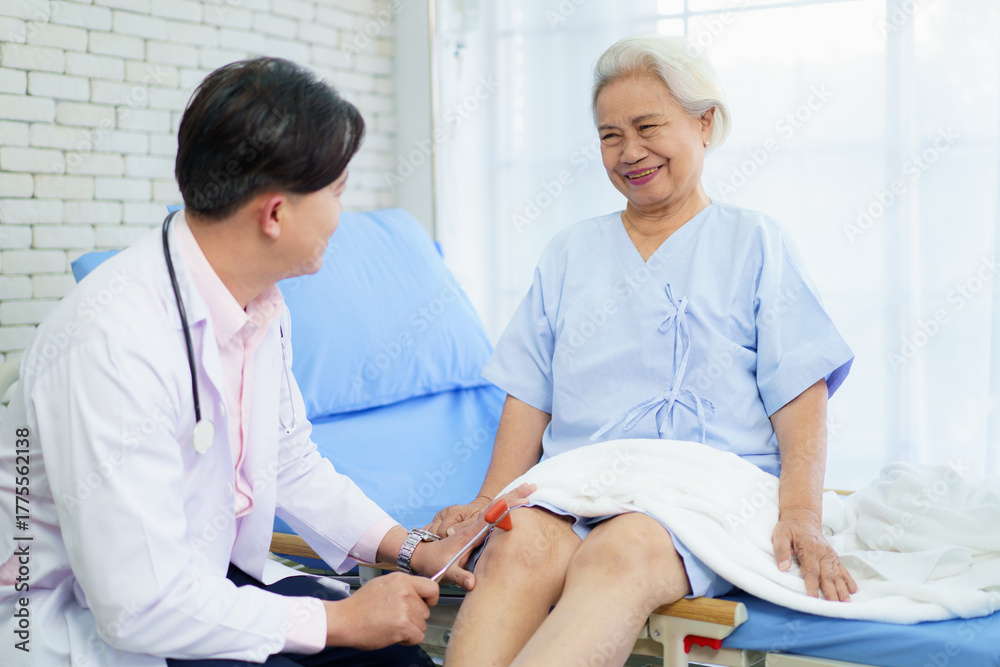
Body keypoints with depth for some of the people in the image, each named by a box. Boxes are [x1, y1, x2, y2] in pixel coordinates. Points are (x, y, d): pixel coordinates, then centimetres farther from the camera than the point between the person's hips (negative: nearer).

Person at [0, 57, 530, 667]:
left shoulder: (263, 306, -2)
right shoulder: (115, 340, -29)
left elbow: (292, 462, 14)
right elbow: (141, 605, -29)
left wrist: (410, 548, 3)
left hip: (213, 578, 8)